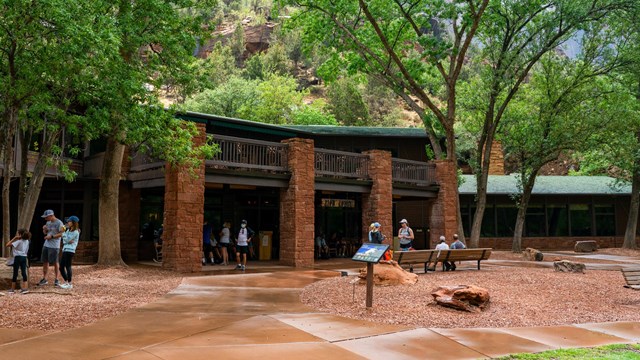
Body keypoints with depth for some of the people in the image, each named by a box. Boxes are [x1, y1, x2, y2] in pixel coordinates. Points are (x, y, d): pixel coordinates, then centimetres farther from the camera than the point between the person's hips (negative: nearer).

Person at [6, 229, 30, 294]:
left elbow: (7, 245, -17)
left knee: (15, 273, 3)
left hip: (18, 257, -6)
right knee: (24, 272, 5)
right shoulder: (27, 241, 9)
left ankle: (13, 289, 11)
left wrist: (14, 238, -12)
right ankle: (25, 288, 0)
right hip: (24, 257, 6)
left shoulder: (18, 241, -13)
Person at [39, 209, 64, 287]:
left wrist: (51, 236, -19)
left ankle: (56, 280, 9)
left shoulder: (59, 223, -11)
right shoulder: (48, 222, 13)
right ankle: (44, 279, 18)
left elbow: (61, 234, -16)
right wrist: (44, 229, 2)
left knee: (55, 263, -1)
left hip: (54, 246, -8)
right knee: (45, 262, 9)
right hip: (46, 245, 8)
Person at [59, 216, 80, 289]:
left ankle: (69, 284, 0)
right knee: (61, 267, 11)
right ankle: (66, 281, 23)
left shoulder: (75, 232, -11)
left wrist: (63, 232, -11)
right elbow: (64, 240, 11)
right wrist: (68, 241, -10)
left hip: (70, 251, -9)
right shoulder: (68, 230, 16)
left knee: (68, 266, -7)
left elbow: (67, 239, -15)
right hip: (65, 250, 9)